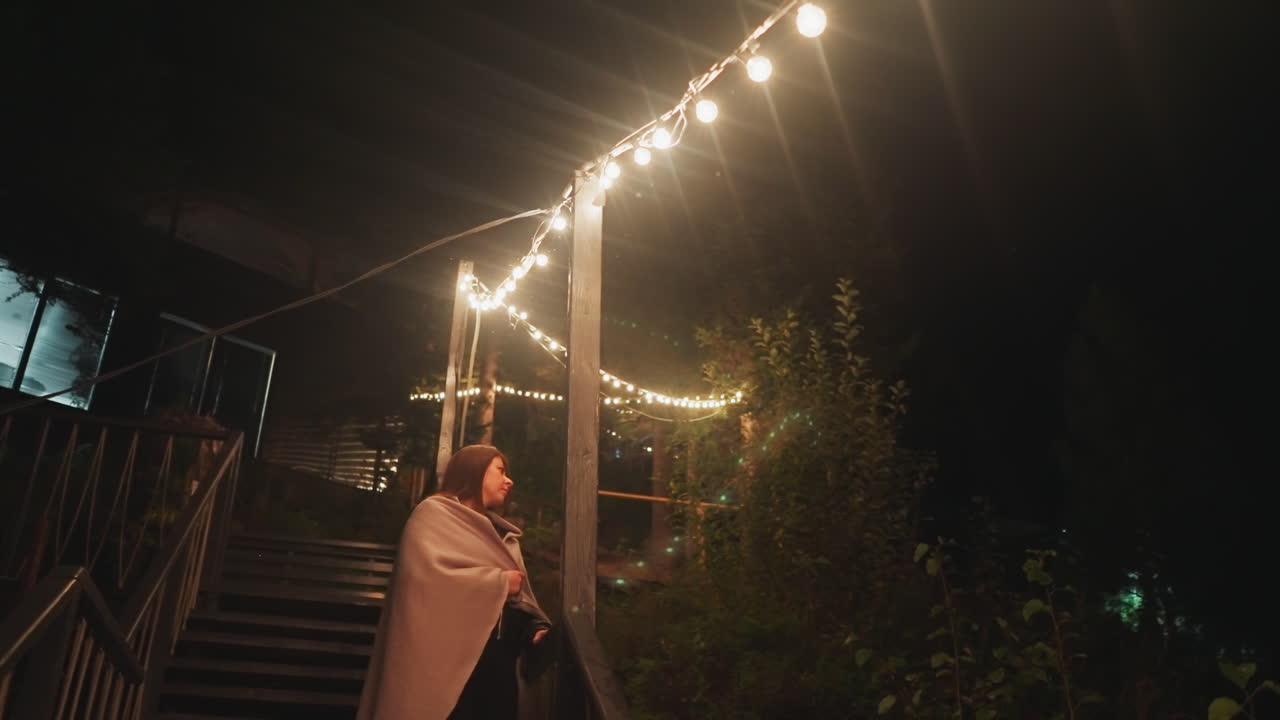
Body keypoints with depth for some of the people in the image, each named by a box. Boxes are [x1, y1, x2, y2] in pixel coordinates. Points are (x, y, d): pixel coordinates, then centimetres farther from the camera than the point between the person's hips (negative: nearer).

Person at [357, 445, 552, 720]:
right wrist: (499, 583, -14)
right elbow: (425, 574, -21)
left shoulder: (503, 535, 18)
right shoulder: (435, 514, -4)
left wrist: (536, 629, -6)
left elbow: (519, 596, 14)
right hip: (451, 664, -7)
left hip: (498, 666, 7)